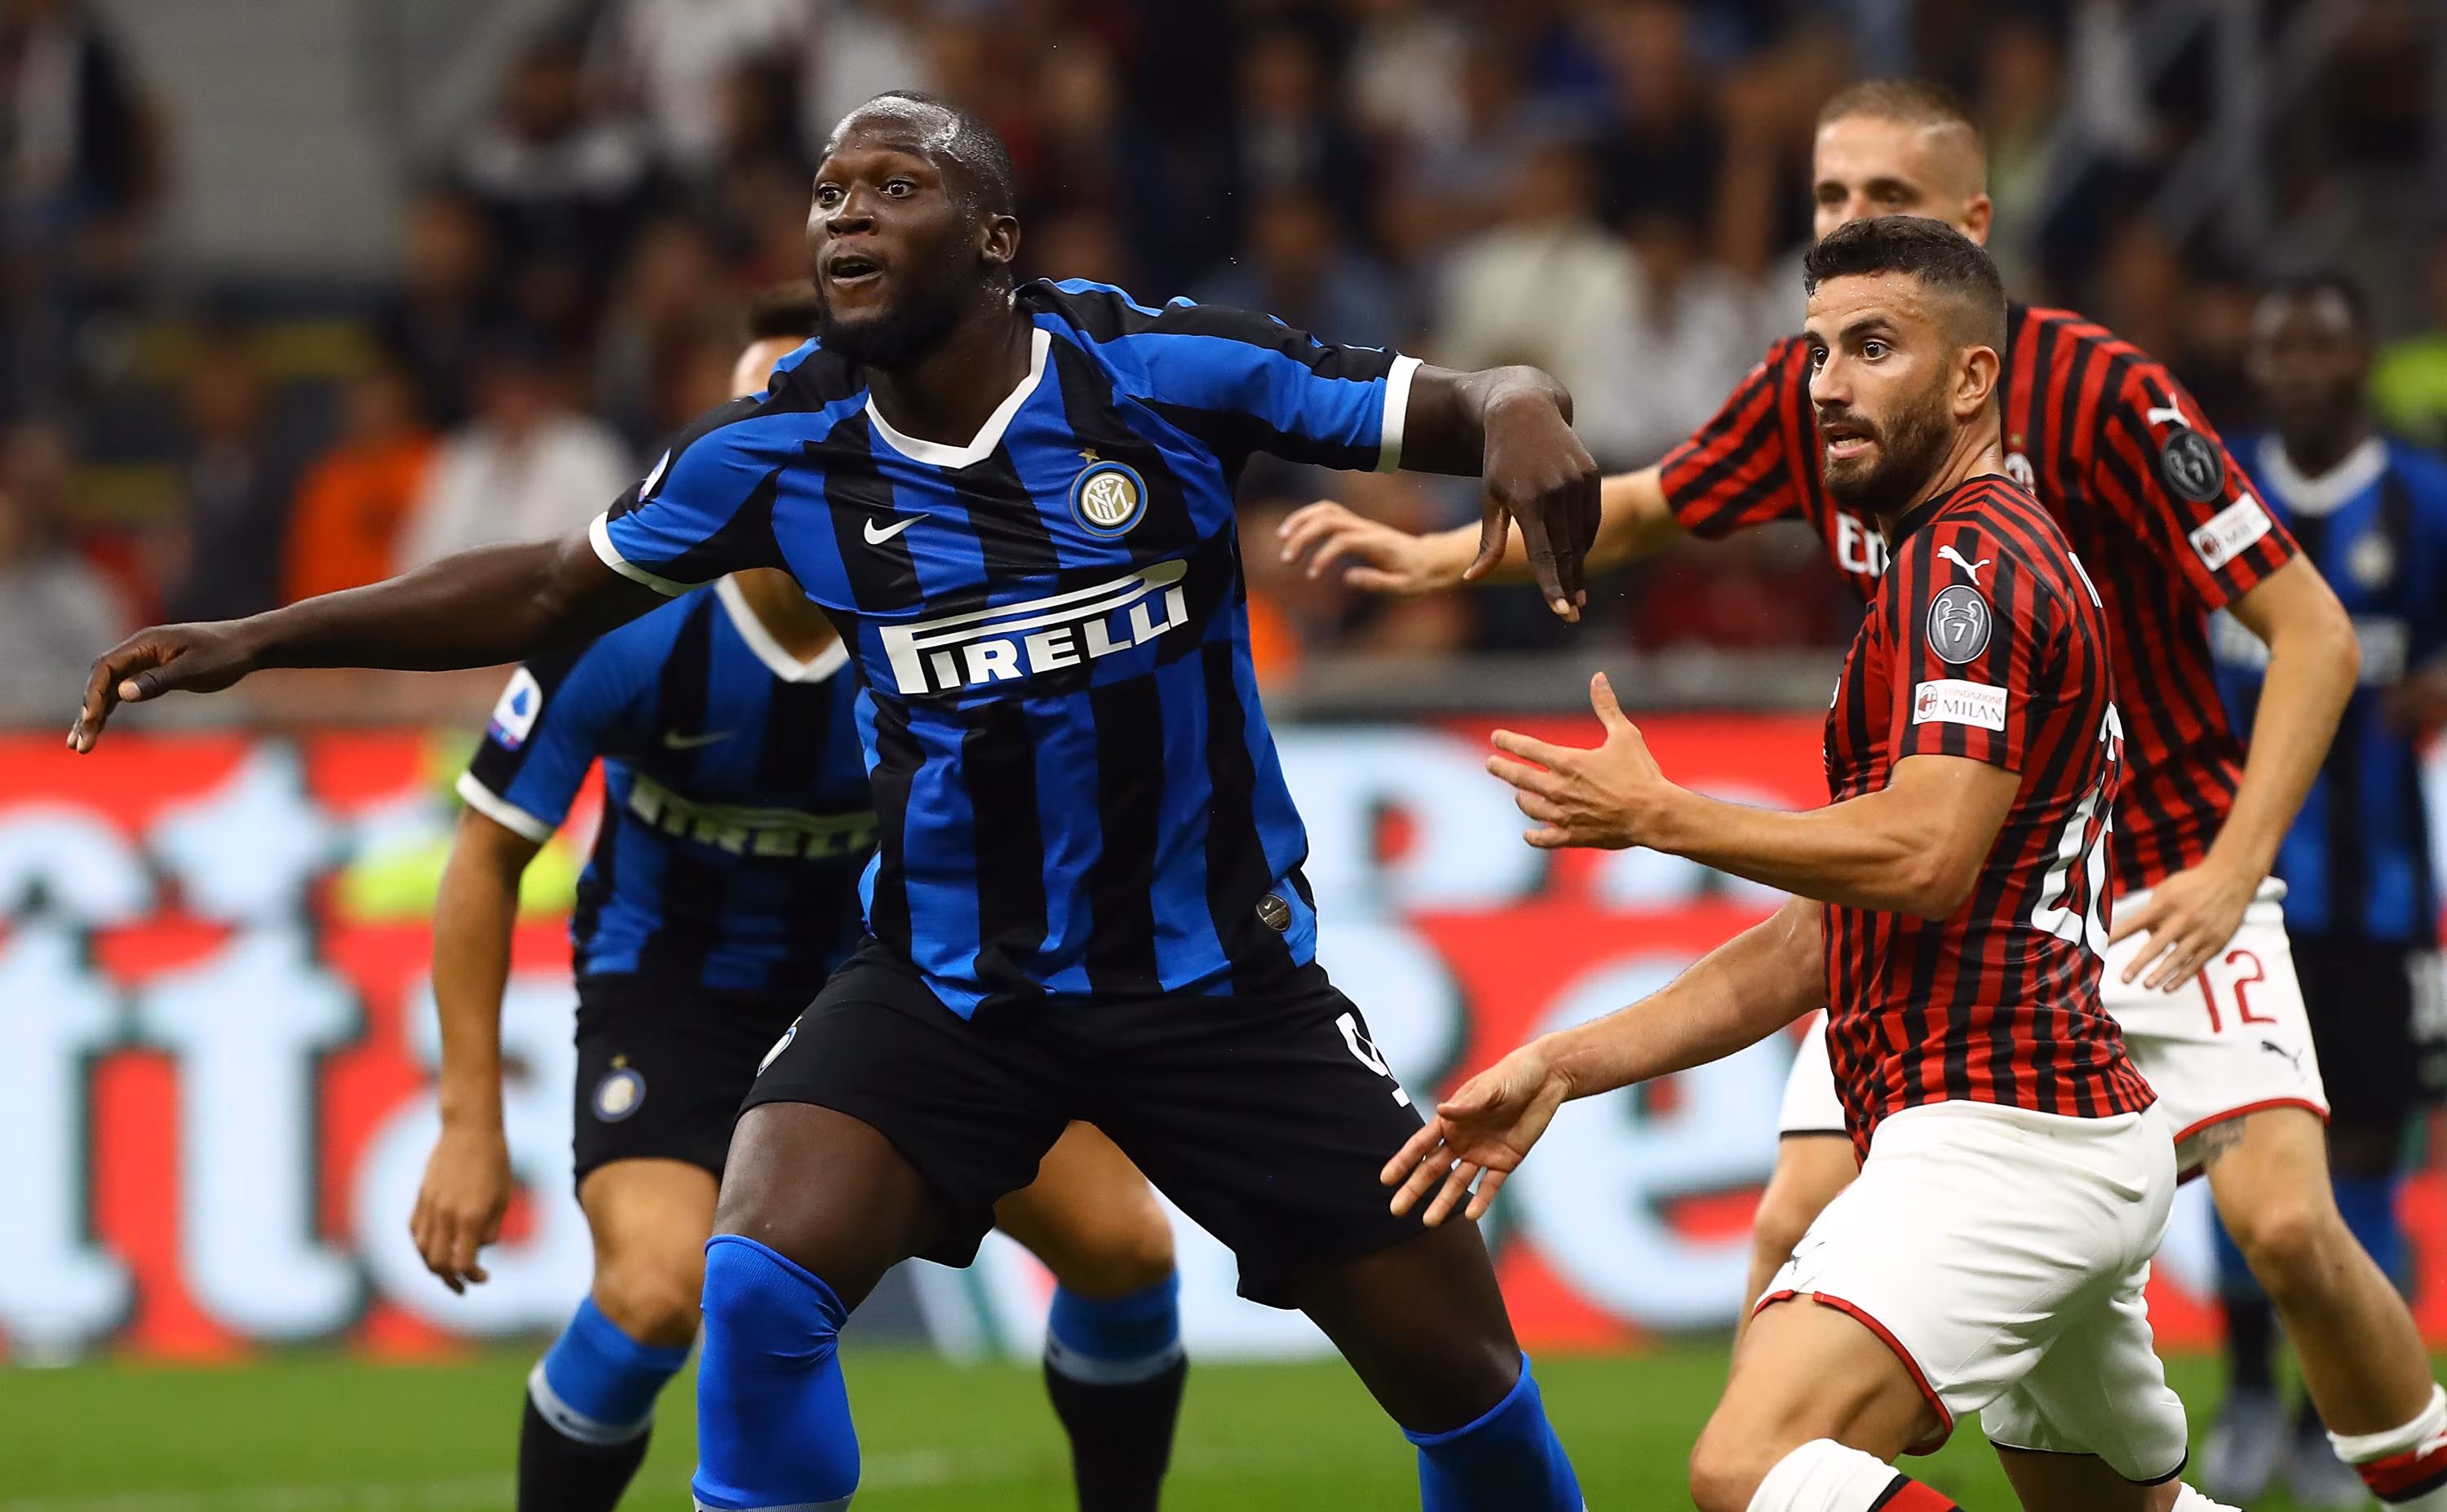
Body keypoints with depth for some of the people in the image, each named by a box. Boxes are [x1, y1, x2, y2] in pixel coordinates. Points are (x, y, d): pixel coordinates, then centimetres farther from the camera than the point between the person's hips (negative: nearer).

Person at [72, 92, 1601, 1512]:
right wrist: (258, 638, 2)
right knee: (759, 1283, -23)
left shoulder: (1161, 365, -13)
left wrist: (1518, 413, -36)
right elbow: (551, 589, 6)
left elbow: (1467, 402, -11)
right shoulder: (784, 447, -6)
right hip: (947, 972, 1)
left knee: (1454, 1357, 0)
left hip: (1219, 971, -1)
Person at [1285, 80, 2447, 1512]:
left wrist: (2232, 868, -23)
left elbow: (2314, 629, -16)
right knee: (1800, 1223, -9)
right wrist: (1442, 554, 5)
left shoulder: (2098, 389, -19)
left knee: (2285, 1222, -19)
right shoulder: (1807, 394, -3)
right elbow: (1650, 507, 19)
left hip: (2157, 883, -4)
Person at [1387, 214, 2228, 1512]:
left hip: (1995, 1141, -11)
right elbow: (1822, 938, 25)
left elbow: (1922, 859, -21)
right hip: (2086, 1137, 11)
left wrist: (1654, 813, -9)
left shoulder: (1971, 561, -8)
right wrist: (1564, 1066, 19)